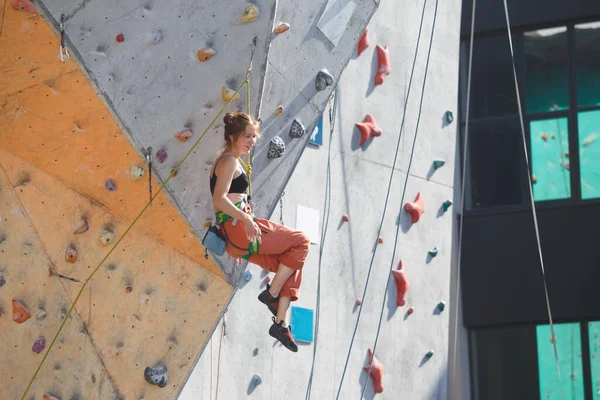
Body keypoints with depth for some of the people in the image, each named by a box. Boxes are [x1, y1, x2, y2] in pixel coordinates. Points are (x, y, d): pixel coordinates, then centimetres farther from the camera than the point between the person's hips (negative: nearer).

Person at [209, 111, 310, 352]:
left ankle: (280, 322, 4)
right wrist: (246, 218, -23)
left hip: (234, 233, 10)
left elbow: (220, 203, 24)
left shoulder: (225, 162, 22)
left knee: (292, 265, 10)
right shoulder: (230, 161, -9)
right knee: (300, 241, -4)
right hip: (238, 227, -10)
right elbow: (219, 199, -22)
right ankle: (272, 293, -2)